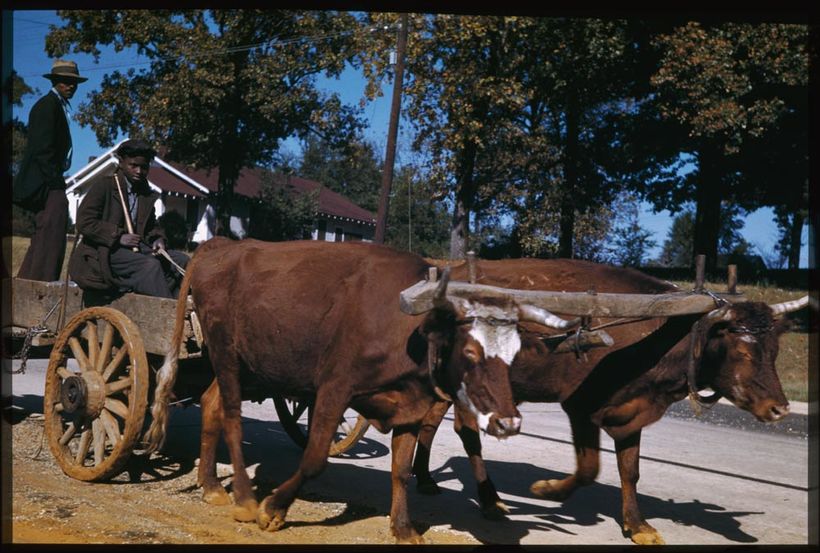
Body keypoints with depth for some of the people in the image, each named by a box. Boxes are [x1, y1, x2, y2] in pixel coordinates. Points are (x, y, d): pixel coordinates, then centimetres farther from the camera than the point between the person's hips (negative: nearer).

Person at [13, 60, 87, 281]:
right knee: (52, 235, -15)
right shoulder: (48, 105, -9)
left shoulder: (57, 105, 20)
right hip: (47, 183, -11)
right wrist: (55, 183, -19)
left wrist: (57, 181, 14)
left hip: (49, 183, 11)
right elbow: (42, 148, -17)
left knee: (42, 236, 14)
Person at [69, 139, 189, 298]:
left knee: (181, 260, -13)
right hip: (104, 252, -7)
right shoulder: (103, 182, -3)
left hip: (136, 248, 7)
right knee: (151, 265, -32)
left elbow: (151, 225, 27)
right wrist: (118, 237, -19)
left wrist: (158, 239, 2)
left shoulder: (146, 192, 16)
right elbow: (83, 222, -10)